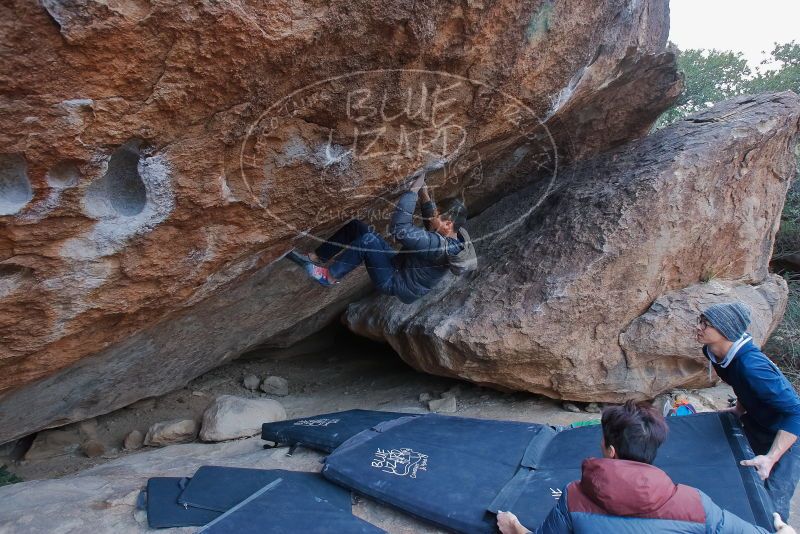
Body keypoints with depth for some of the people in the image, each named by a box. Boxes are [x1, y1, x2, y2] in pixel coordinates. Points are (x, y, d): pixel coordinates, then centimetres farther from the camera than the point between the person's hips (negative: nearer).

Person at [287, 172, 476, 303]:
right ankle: (313, 258, 6)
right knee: (355, 226, 0)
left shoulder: (440, 247, -34)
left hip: (395, 283, -9)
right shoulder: (452, 236, -5)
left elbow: (400, 229, -40)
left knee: (368, 240, -28)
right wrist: (425, 197, 0)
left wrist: (413, 189, -35)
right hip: (398, 265, 9)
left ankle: (330, 277, -9)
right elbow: (432, 226, 16)